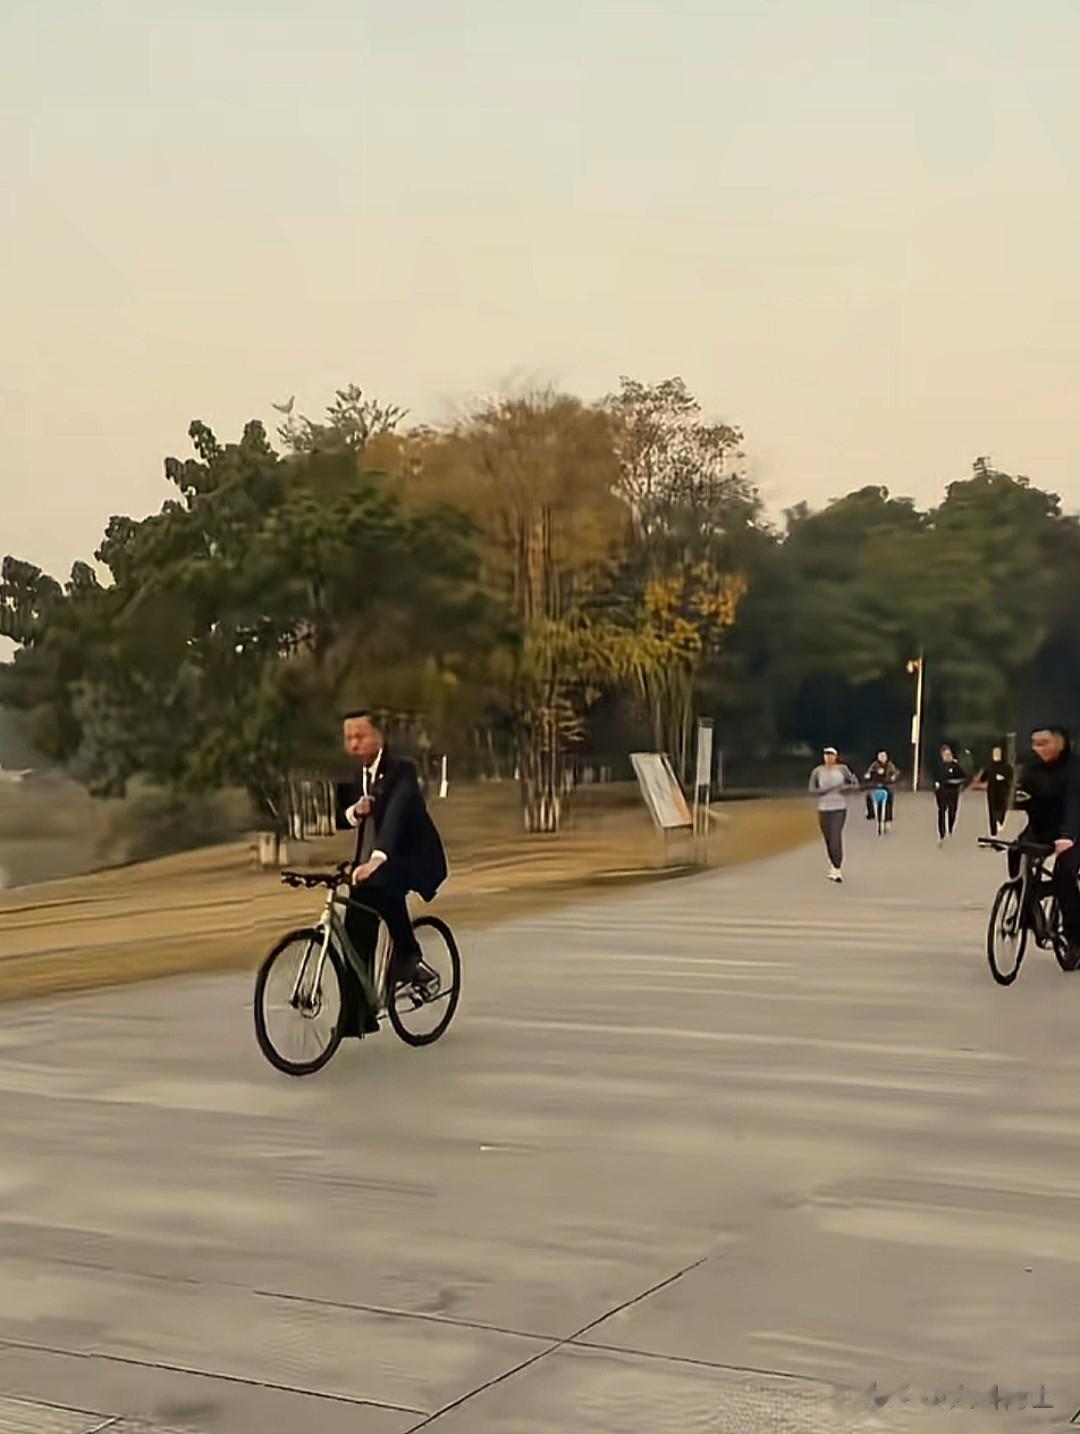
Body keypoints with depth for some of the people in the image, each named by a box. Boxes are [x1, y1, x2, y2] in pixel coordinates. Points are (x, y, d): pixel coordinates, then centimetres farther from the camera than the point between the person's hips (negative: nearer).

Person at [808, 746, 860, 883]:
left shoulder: (842, 769, -1)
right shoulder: (817, 771, 1)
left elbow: (855, 782, 7)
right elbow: (811, 789, -1)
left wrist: (845, 788, -13)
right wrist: (824, 791, -17)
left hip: (839, 808, -2)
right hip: (823, 809, 2)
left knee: (836, 837, -13)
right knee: (828, 839, 8)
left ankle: (837, 869, -12)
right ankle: (833, 865, 25)